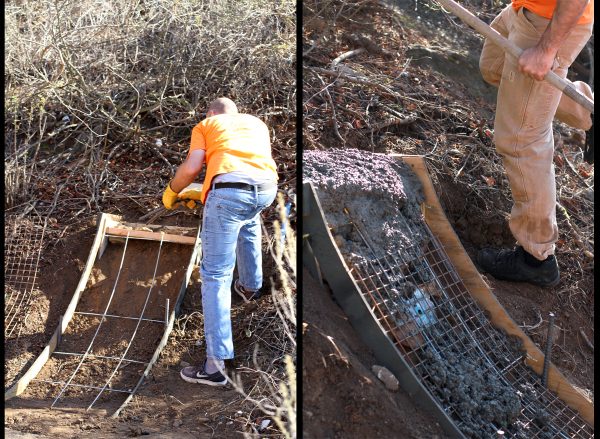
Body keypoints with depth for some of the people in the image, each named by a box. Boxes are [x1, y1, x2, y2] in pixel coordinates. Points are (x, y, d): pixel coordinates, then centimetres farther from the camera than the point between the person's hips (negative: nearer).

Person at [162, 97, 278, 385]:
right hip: (267, 188, 4)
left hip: (229, 188, -4)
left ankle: (216, 364, -8)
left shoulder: (205, 125, 22)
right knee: (249, 224, 40)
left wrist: (171, 192, 26)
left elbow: (192, 167, 8)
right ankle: (250, 286, 52)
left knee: (216, 274, -3)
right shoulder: (256, 122, 33)